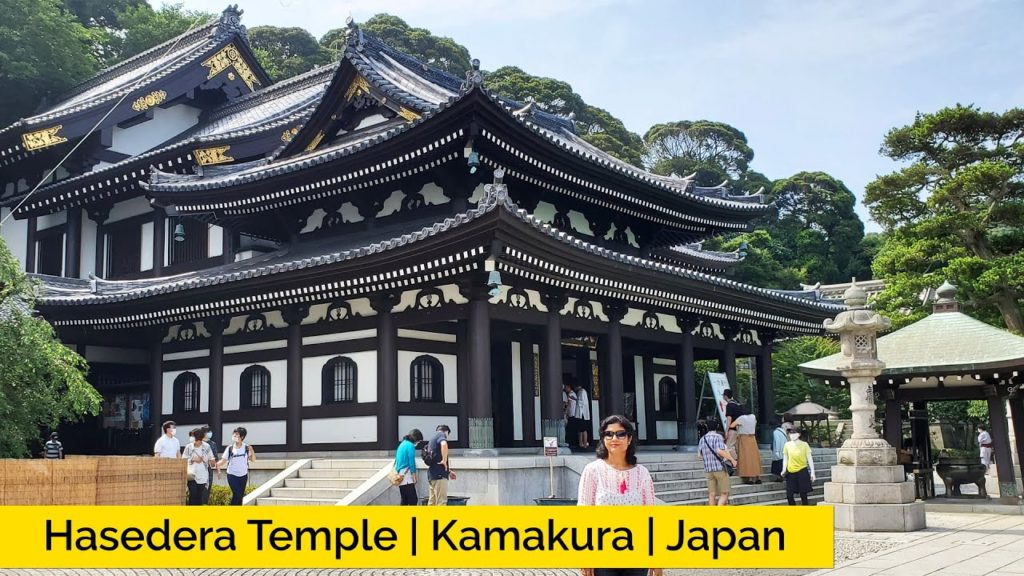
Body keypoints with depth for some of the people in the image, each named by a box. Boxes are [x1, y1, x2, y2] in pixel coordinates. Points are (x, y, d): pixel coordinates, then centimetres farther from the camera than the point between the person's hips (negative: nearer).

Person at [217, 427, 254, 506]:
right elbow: (223, 461, -6)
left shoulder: (246, 447, -3)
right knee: (237, 494, -13)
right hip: (232, 475, -2)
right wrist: (216, 464, -25)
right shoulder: (230, 448, -6)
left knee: (240, 496, 9)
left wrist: (252, 451, -19)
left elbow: (253, 460, 0)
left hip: (243, 475, 2)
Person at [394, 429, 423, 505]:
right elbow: (412, 462, -14)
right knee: (413, 500, -10)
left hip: (400, 477, 9)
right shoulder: (410, 445, -10)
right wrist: (414, 476, -9)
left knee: (404, 500, 12)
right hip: (407, 477, -9)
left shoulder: (402, 444, 16)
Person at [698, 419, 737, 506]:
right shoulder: (718, 437, -9)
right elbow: (720, 451, -24)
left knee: (712, 495, 7)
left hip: (708, 470, 5)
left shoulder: (702, 439, 9)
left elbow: (700, 455, 13)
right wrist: (732, 459, -14)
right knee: (724, 494, 2)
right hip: (720, 469, -5)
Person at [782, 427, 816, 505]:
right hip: (790, 472, 3)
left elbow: (810, 459, -2)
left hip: (802, 471, -3)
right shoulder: (787, 445, 3)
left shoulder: (804, 445, -5)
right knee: (789, 495, 0)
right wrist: (784, 470, -2)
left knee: (803, 495, 2)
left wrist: (812, 472, -6)